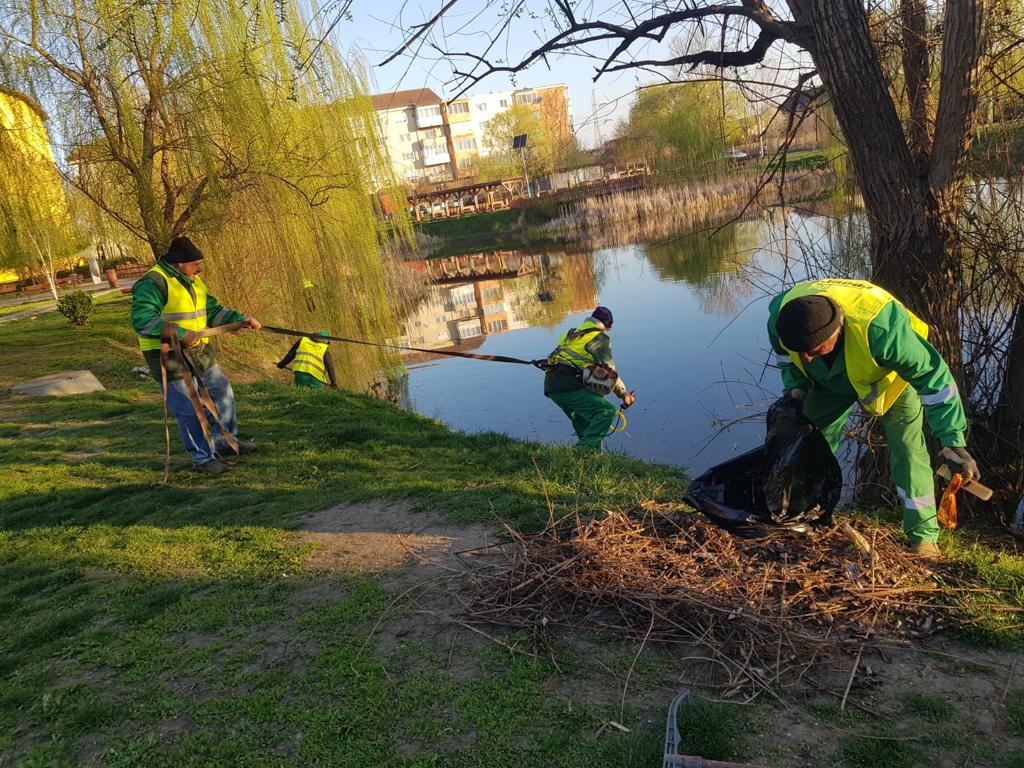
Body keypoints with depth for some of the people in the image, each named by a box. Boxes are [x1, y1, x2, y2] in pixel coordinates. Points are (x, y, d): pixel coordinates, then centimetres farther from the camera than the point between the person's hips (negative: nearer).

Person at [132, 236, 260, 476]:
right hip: (171, 359, -9)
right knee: (190, 410, -3)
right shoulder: (153, 283, -18)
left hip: (200, 354, 9)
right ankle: (203, 458, 13)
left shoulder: (194, 281, 12)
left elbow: (213, 311, 18)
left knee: (223, 393, 17)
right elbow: (142, 320, -28)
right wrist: (181, 334, -32)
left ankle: (225, 442, 35)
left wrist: (241, 320, 4)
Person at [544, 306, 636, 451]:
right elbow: (609, 371, -2)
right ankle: (585, 448, -23)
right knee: (607, 410, -14)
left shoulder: (572, 332, 25)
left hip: (551, 385, 9)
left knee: (583, 420, 26)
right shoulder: (600, 337, 1)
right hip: (568, 386, -9)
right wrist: (624, 394, 7)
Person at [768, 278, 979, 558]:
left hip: (892, 374, -4)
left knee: (908, 450, -13)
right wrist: (795, 385, -15)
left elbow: (933, 376, -36)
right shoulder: (781, 316, -33)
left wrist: (953, 441, -37)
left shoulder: (880, 327, -48)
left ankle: (924, 537, -2)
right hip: (831, 378, 4)